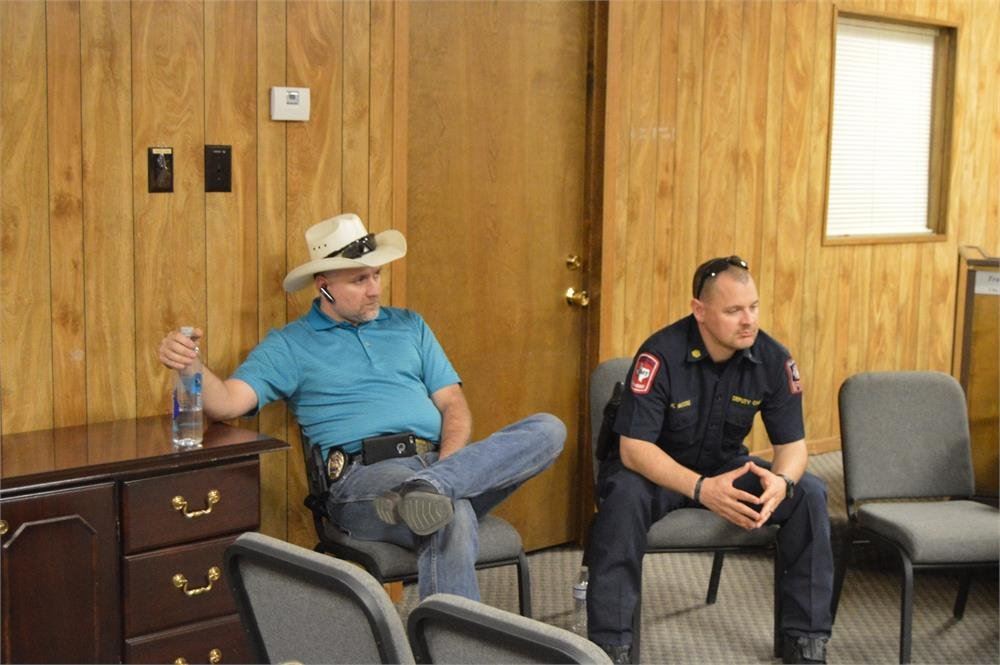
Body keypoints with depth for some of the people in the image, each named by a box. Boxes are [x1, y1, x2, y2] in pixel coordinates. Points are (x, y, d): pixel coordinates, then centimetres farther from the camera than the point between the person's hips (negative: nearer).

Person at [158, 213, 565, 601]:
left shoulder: (409, 326, 24)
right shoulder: (289, 345, 12)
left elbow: (453, 405, 17)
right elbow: (226, 404, -2)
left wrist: (446, 467, -4)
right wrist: (192, 367, -25)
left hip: (437, 459, 6)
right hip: (363, 477, -5)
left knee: (547, 429, -23)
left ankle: (433, 486, -39)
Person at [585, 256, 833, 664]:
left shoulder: (773, 359, -12)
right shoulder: (661, 355, -25)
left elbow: (792, 443, -7)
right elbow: (633, 447, -27)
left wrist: (782, 481, -32)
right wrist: (702, 489, -41)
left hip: (727, 466, 4)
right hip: (655, 469, -4)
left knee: (810, 494, -17)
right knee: (624, 496, -37)